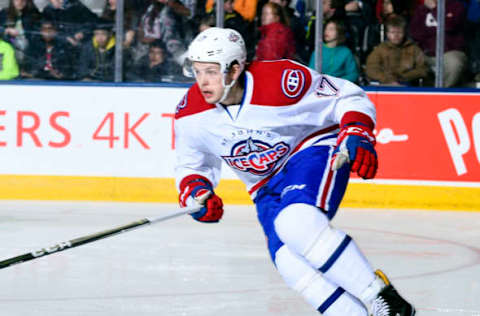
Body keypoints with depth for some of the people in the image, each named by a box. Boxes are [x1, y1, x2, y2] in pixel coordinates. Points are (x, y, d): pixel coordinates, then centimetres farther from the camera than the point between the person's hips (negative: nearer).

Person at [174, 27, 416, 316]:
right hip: (267, 188, 5)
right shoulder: (191, 114, -9)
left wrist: (356, 133, -28)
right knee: (290, 262, -22)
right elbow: (191, 166, 9)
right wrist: (195, 191, -11)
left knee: (297, 222, -35)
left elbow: (350, 98, -12)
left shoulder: (282, 81, -24)